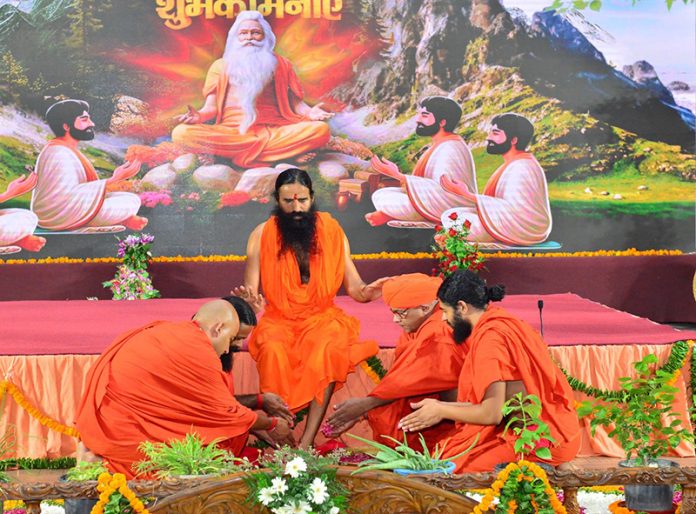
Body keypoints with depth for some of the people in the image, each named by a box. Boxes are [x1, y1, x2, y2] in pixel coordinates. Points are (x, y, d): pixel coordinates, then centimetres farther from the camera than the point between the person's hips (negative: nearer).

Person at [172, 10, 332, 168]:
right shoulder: (221, 66, 17)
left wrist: (309, 113, -10)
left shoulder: (280, 64, 19)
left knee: (320, 130, -27)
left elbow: (294, 102, 13)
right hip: (231, 133, 0)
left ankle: (242, 155, -25)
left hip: (273, 131, 0)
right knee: (181, 133, -30)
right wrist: (199, 116, -12)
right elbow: (212, 107, 11)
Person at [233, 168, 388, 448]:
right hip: (278, 319, 0)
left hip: (322, 317, 0)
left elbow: (353, 286, 1)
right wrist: (250, 299, -27)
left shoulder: (332, 231, 2)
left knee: (328, 349, -34)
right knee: (273, 350, -35)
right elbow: (250, 292, -2)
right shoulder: (261, 236, -1)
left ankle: (307, 441, -35)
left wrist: (366, 292, -23)